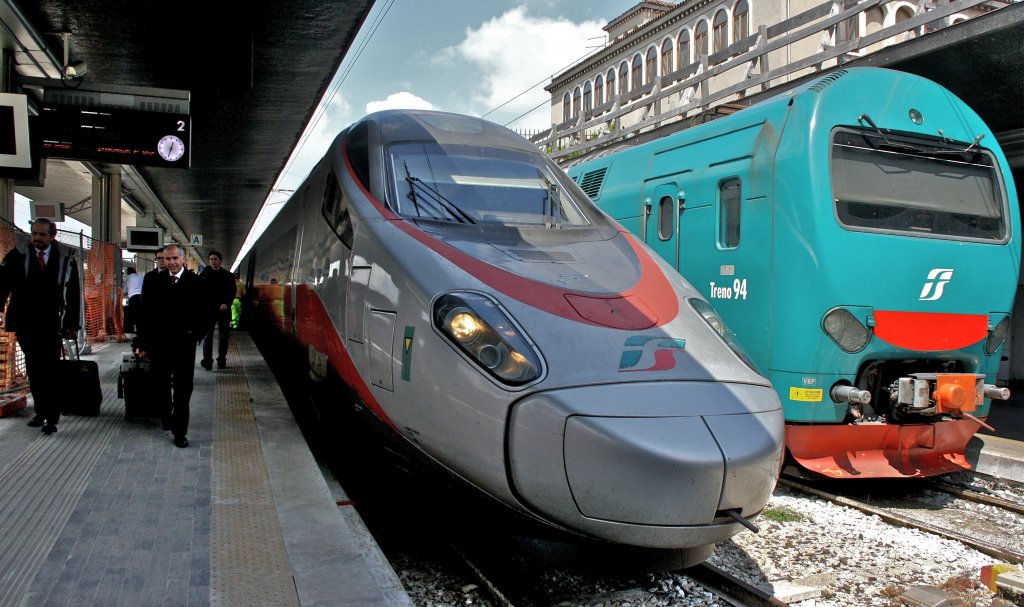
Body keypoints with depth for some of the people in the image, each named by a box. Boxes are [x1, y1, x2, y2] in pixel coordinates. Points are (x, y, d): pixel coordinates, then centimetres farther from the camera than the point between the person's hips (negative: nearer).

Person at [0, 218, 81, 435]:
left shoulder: (65, 259, 1)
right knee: (34, 370, 9)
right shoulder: (17, 256, 1)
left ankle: (52, 417, 1)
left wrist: (72, 323, 1)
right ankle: (41, 412, 20)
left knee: (50, 371, -4)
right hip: (25, 323, 2)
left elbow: (74, 293, 4)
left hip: (52, 325, -2)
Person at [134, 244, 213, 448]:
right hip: (158, 344, 2)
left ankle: (180, 432, 10)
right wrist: (143, 343, 2)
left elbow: (206, 315, 2)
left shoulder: (197, 283, -2)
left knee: (183, 392, 2)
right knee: (160, 386, 14)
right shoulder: (153, 280, 4)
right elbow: (144, 313, 5)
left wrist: (196, 335, -8)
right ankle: (166, 416, 39)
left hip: (184, 345, -2)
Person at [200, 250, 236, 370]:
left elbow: (232, 292, 0)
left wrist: (226, 303, -13)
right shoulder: (204, 274, 8)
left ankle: (222, 360, 11)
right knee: (208, 335, -3)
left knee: (223, 335, 4)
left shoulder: (228, 275, 6)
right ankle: (207, 361, -1)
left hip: (223, 308, 0)